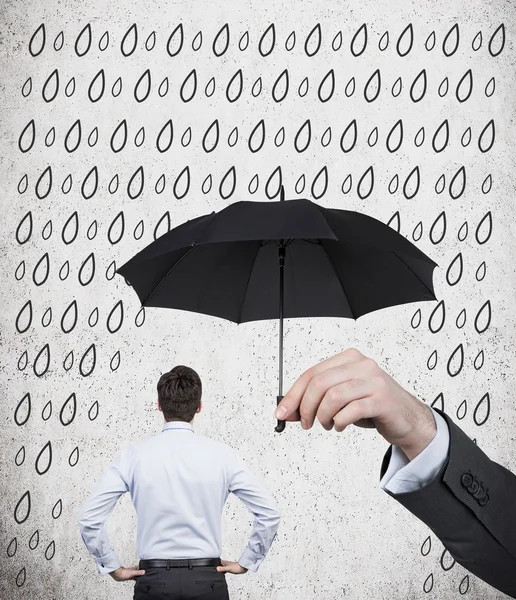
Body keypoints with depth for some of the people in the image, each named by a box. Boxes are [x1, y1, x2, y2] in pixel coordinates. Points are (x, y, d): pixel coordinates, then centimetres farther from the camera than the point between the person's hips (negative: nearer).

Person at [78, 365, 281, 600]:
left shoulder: (134, 455, -5)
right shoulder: (221, 455, -5)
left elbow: (88, 517, -6)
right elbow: (269, 513, -5)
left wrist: (115, 568, 5)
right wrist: (245, 563, 6)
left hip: (154, 580, 0)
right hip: (207, 580, 0)